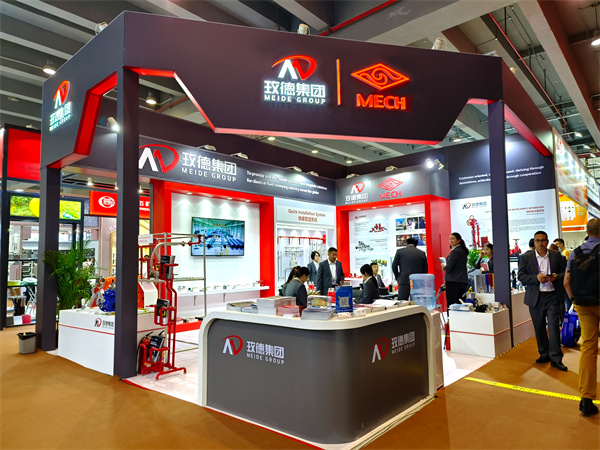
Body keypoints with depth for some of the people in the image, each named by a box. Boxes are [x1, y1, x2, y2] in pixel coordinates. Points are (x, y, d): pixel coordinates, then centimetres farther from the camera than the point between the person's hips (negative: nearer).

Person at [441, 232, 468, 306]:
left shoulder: (455, 251, -14)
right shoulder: (463, 250, 13)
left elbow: (448, 268, -17)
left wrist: (443, 266, 3)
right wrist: (446, 267, 15)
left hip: (453, 281, -9)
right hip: (463, 281, 9)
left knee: (451, 304, -5)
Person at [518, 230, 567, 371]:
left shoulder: (557, 256, 6)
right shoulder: (526, 258, 3)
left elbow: (565, 272, 9)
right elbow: (520, 275, -1)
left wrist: (557, 277, -12)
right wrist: (536, 278, -16)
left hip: (552, 296, -1)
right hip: (535, 297, 1)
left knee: (553, 325, -7)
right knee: (539, 327, 9)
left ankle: (556, 359, 0)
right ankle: (544, 354, 25)